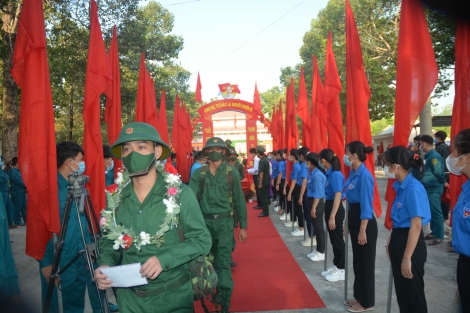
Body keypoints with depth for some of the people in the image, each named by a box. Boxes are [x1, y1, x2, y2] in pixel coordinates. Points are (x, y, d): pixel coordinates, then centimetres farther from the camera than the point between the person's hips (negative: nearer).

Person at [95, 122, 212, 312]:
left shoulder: (180, 193, -14)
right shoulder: (117, 197, -2)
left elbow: (202, 240, -11)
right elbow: (109, 240, 9)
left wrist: (164, 258, -23)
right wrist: (105, 263, -11)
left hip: (172, 296, -3)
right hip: (129, 297, 3)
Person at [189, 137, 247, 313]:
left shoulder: (231, 173, -2)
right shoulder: (198, 174, 0)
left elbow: (239, 201, 2)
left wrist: (243, 226, 3)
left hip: (224, 221, -2)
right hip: (205, 221, 2)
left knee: (224, 260, -4)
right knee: (210, 258, 17)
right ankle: (216, 289, 41)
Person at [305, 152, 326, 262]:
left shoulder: (317, 175, -20)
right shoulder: (313, 173, 8)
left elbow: (318, 194, -21)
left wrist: (314, 208, -20)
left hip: (317, 204, -10)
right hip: (313, 202, 10)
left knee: (319, 228, 2)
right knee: (316, 228, 16)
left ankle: (321, 253, 13)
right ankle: (318, 250, 28)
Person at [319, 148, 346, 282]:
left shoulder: (335, 174, -20)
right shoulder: (330, 173, 7)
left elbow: (338, 196, -24)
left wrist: (332, 217, -25)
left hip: (335, 209, -9)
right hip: (330, 207, 9)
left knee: (338, 239, 3)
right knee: (333, 239, 17)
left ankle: (341, 270, 16)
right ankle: (336, 266, 30)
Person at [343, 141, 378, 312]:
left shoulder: (364, 175, -21)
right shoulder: (353, 172, 7)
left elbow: (366, 205, -22)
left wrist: (363, 230, -21)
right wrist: (349, 223, 20)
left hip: (364, 222, -9)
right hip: (354, 219, 9)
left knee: (365, 261, 5)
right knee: (357, 260, 19)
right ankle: (359, 296, 34)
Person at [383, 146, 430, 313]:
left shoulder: (413, 188, -21)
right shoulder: (401, 186, 6)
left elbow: (416, 225, -22)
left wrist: (407, 258, -20)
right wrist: (391, 242, 19)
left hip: (411, 243, -9)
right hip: (399, 240, 9)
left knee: (413, 294, 7)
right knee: (401, 291, 20)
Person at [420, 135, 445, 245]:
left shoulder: (434, 156, -18)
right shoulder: (428, 155, 11)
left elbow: (438, 173, -18)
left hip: (434, 189, -10)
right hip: (429, 188, 10)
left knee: (435, 212, -2)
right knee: (432, 211, 16)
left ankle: (438, 236, 7)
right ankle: (434, 232, 27)